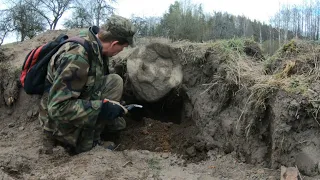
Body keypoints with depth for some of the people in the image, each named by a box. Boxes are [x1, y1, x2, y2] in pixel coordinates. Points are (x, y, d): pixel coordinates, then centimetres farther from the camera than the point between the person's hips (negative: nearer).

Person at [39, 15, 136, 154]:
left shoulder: (95, 47, -3)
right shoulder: (77, 56, -31)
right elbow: (57, 108, -31)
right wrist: (101, 108, -31)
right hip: (60, 123, -8)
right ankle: (87, 144, -13)